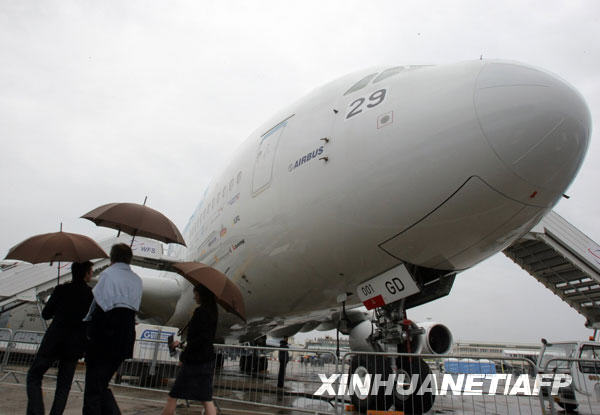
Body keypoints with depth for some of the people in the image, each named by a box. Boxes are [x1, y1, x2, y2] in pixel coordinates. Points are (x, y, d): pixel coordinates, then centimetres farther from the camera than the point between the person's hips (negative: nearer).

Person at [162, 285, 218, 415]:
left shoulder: (200, 311, -13)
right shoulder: (212, 312, 12)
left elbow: (200, 338, -20)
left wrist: (184, 355, -11)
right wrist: (183, 343, 24)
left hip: (195, 359, -8)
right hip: (207, 360, 8)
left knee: (173, 396, 2)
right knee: (206, 398, 8)